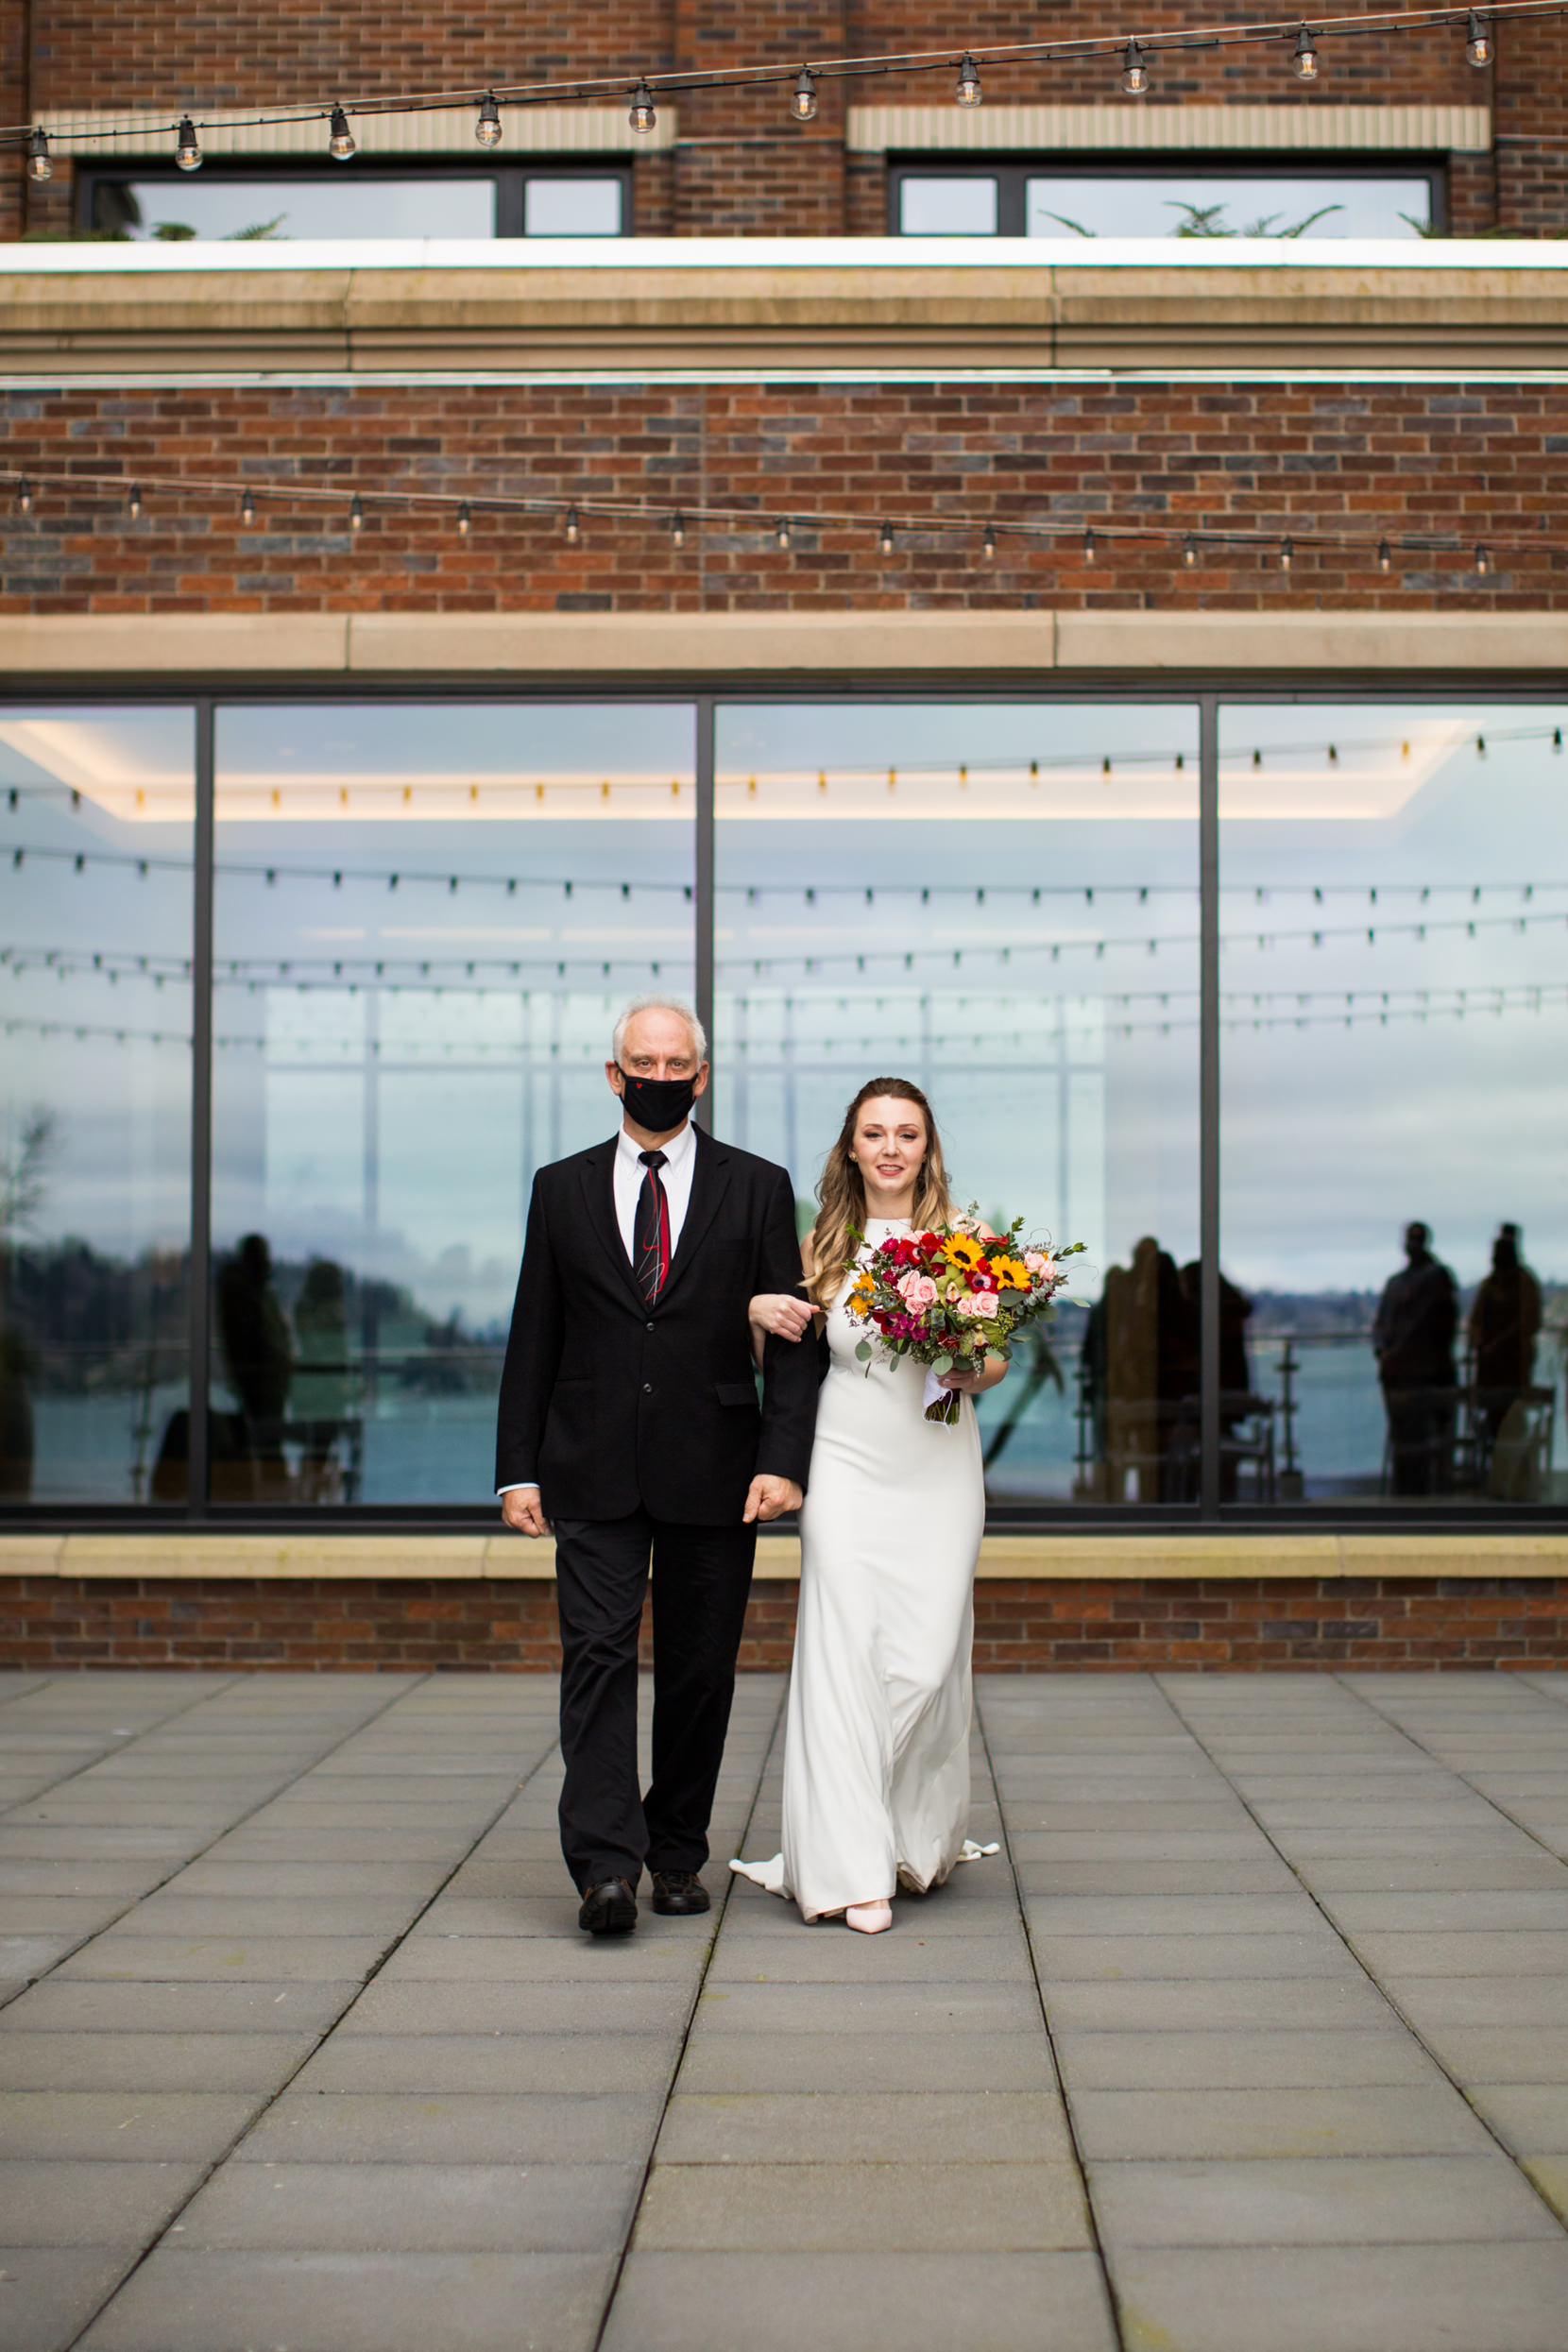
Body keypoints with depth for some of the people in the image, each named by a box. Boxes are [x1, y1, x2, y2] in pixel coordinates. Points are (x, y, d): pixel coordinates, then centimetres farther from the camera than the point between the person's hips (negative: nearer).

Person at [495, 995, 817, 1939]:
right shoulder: (562, 1189, 9)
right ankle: (607, 1865, -10)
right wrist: (519, 1469, 2)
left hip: (712, 1472, 0)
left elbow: (791, 1337, 2)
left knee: (700, 1672, 6)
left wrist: (783, 1459, -9)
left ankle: (678, 1852, 20)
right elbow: (534, 1339, 9)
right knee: (599, 1656, -9)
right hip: (594, 1473, 0)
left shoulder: (757, 1188, 5)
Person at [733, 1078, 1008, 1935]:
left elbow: (996, 1357, 8)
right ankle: (850, 1869, -1)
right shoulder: (824, 1245, 6)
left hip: (939, 1469, 0)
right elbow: (792, 1351, 15)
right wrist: (760, 1309, -6)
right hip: (848, 1468, 0)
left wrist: (972, 1372, -14)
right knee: (843, 1656, -6)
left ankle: (919, 1838, 23)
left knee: (927, 1661, -1)